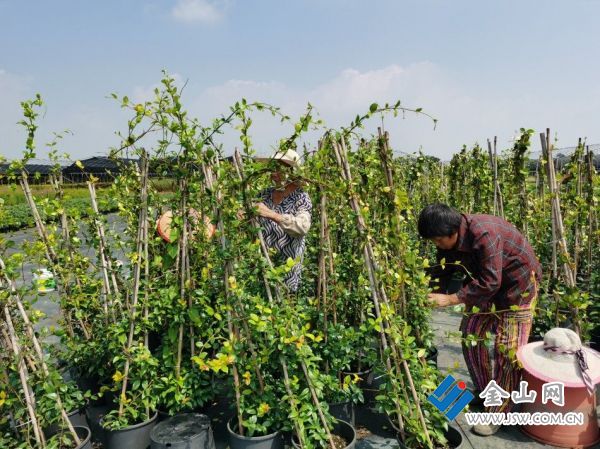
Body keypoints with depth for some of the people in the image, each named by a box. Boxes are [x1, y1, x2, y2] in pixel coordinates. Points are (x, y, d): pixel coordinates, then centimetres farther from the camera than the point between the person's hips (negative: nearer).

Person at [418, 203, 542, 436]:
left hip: (516, 286, -7)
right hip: (486, 285, 8)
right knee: (471, 337, 8)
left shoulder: (484, 234, -36)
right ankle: (483, 393, 27)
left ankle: (498, 413, 8)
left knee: (506, 351, -5)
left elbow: (489, 283, -35)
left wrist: (451, 299, -34)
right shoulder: (451, 239, -11)